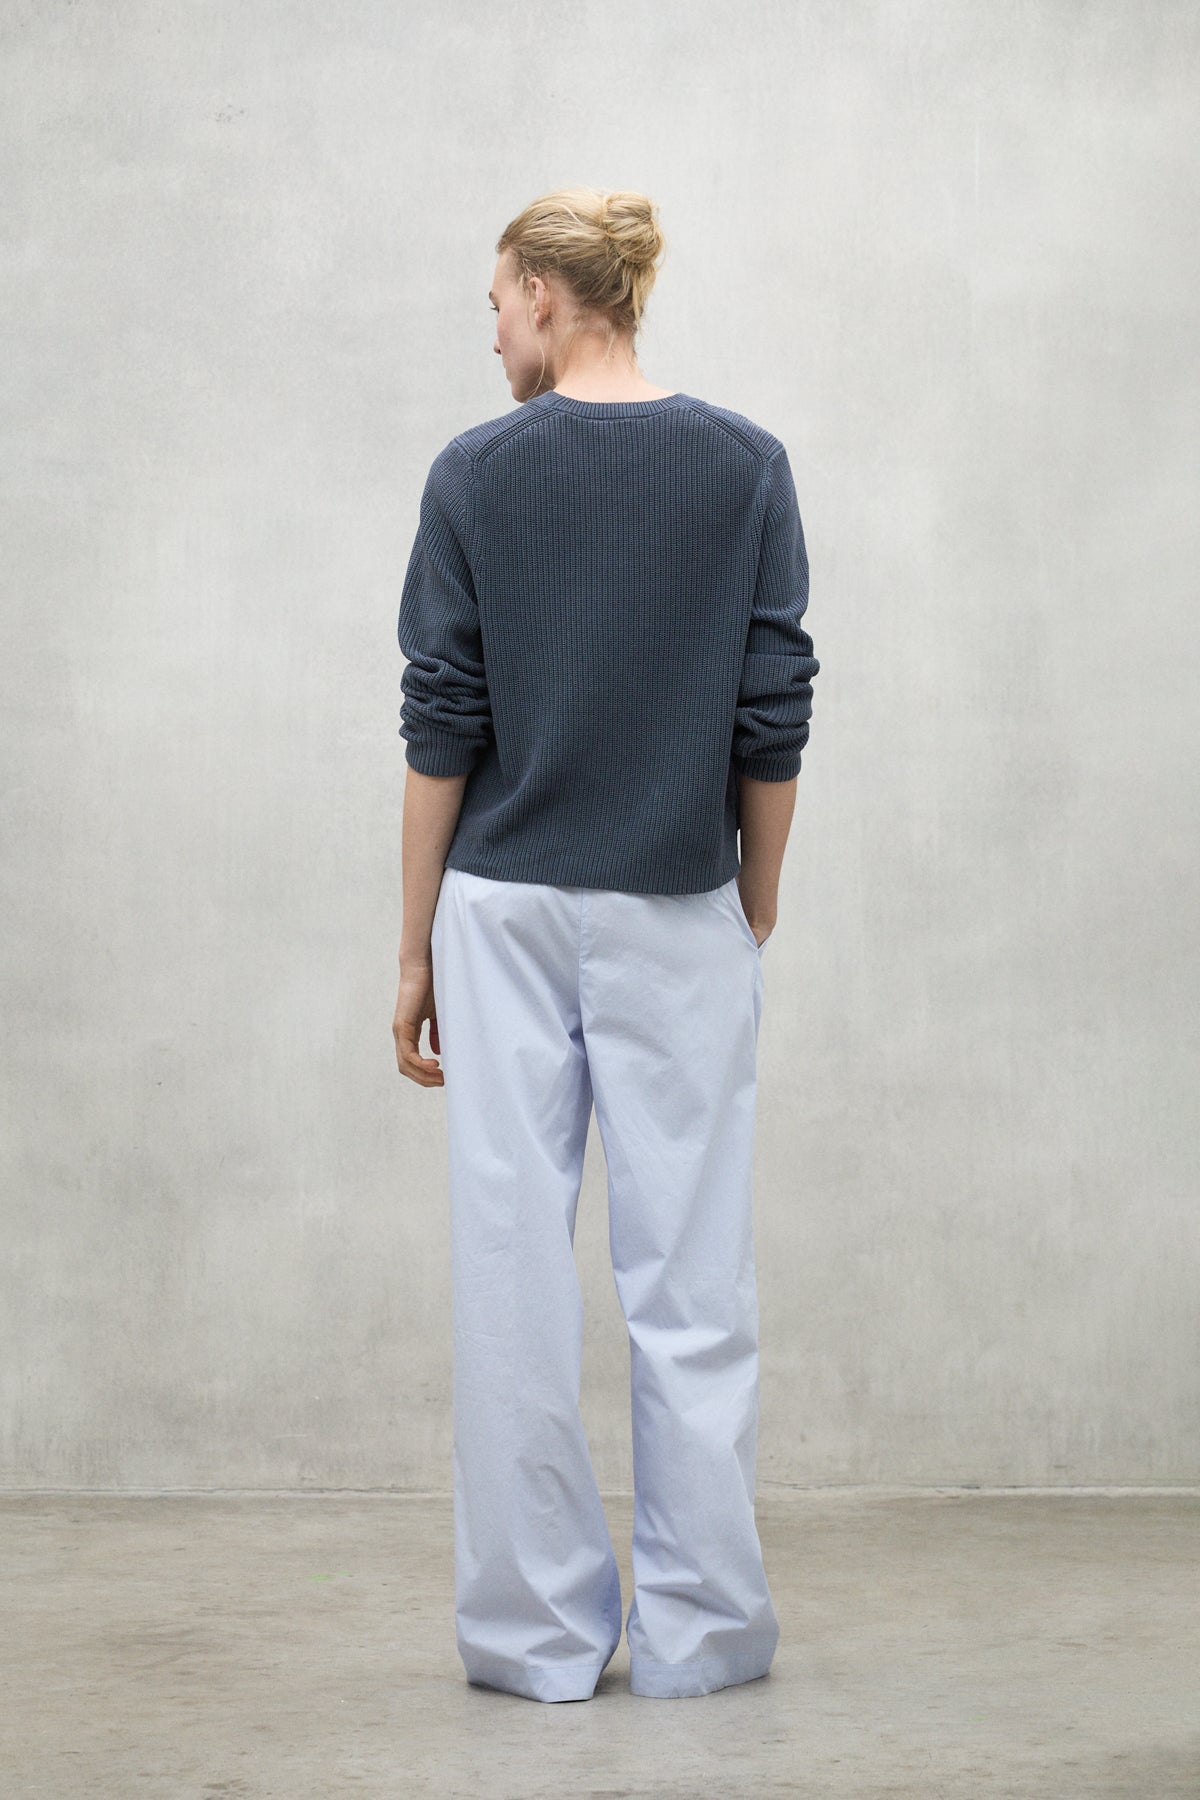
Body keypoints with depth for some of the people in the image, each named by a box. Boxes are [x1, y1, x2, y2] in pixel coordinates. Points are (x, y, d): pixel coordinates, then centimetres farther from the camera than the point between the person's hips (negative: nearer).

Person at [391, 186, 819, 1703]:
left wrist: (415, 950, 2)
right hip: (676, 915, 1)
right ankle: (697, 1630, 9)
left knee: (515, 1274, 4)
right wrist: (757, 913, 10)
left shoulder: (476, 473, -4)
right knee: (690, 1279, 5)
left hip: (508, 912, 0)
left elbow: (442, 726, -4)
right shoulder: (744, 465, -1)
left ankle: (537, 1632, 9)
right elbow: (773, 720, -2)